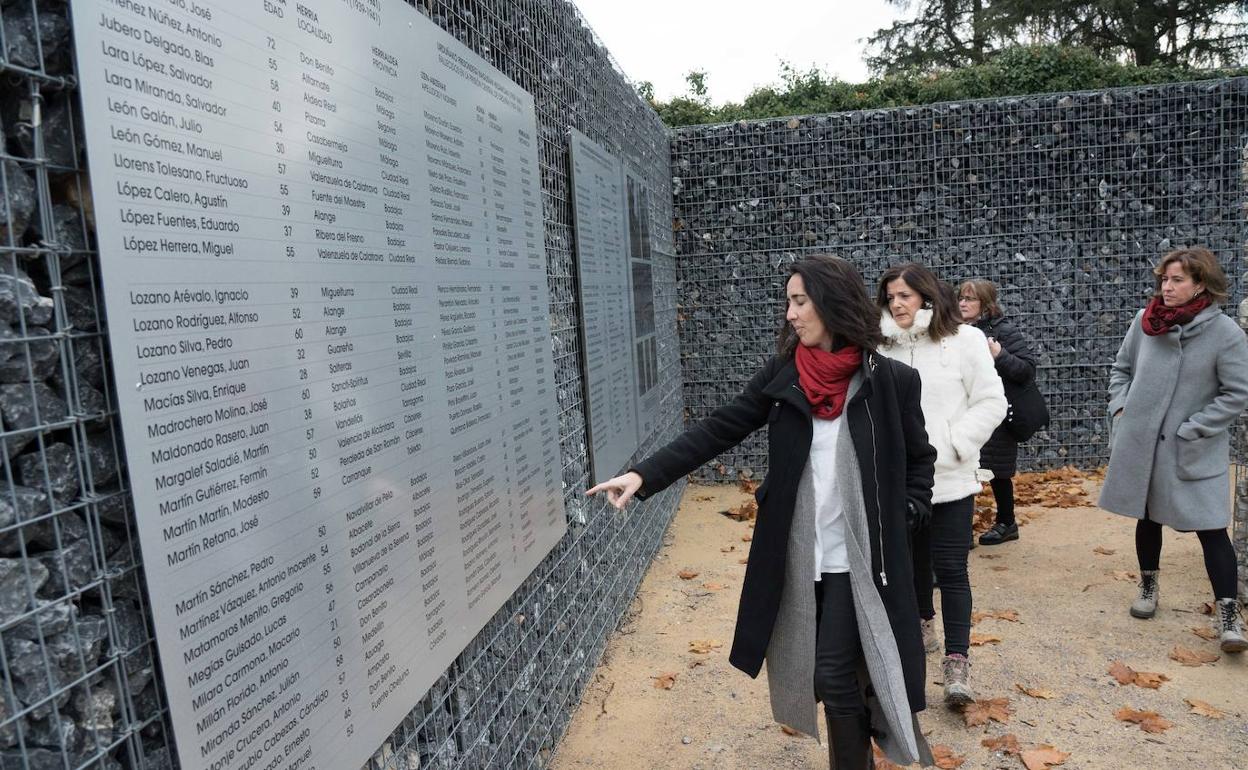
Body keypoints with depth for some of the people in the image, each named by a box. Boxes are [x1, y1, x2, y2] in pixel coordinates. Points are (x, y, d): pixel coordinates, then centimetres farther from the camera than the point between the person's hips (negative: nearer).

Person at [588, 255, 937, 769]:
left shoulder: (891, 381, -7)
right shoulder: (782, 374, -1)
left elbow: (920, 459, 7)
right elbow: (720, 429, -4)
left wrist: (904, 514, -5)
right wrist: (644, 475, -12)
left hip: (858, 554, -3)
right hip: (798, 552, 3)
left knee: (834, 675, -2)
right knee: (817, 671, 15)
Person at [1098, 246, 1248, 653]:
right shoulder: (1144, 322, -3)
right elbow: (1121, 368, 11)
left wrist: (1192, 430, -13)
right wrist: (1120, 407, -1)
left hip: (1194, 450, -3)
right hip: (1141, 441, 3)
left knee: (1210, 527, -4)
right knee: (1147, 516, 17)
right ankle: (1148, 585, 37)